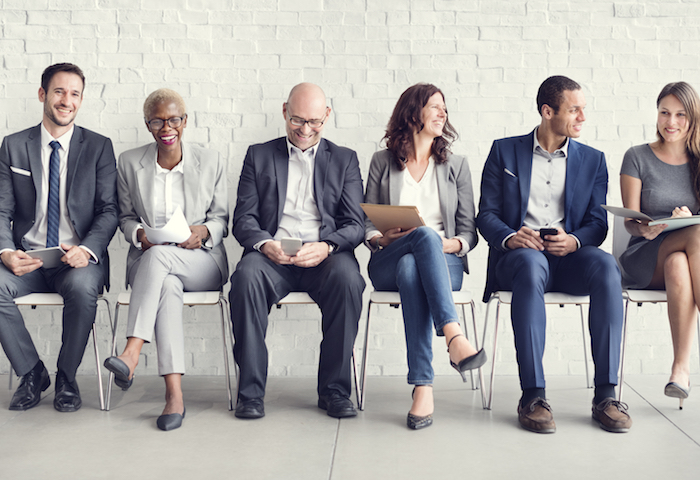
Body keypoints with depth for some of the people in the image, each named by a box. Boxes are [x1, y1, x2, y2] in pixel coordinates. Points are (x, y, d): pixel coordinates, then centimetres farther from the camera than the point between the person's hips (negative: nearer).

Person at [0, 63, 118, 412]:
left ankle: (67, 377, -8)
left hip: (79, 258, -2)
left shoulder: (99, 147, 5)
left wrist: (87, 250, -21)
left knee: (82, 287, -35)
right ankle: (32, 372, -5)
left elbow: (109, 210, -1)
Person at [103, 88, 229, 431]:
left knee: (159, 256, -36)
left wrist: (204, 231, -15)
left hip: (201, 262, -1)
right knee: (168, 286, -36)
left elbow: (222, 219, 8)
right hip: (148, 260, 1)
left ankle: (131, 355, -41)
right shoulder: (130, 162, 11)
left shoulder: (211, 161, 8)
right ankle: (174, 394, -44)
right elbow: (126, 217, 14)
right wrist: (139, 234, -9)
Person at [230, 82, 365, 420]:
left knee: (348, 279, -33)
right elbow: (243, 218, 9)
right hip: (272, 253, 0)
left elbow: (355, 225, 7)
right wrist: (264, 243, -14)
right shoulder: (259, 155, 18)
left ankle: (334, 389, -19)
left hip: (325, 255, 0)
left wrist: (326, 247, -15)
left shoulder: (345, 160, 17)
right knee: (246, 276, -33)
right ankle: (250, 391, -22)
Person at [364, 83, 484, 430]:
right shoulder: (382, 162, 14)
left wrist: (452, 244, -12)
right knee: (425, 235, -36)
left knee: (411, 269, -37)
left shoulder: (456, 166, 17)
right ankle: (455, 337, -52)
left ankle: (423, 386, -46)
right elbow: (367, 224, 11)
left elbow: (469, 231, 11)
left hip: (444, 261, 1)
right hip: (387, 264, -1)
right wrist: (383, 239, -12)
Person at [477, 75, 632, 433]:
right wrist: (510, 237, -17)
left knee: (605, 265, -33)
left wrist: (573, 240, -15)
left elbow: (598, 223, 8)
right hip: (518, 256, -2)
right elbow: (486, 214, 5)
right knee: (531, 263, -39)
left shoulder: (593, 160, 17)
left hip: (569, 257, 2)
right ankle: (532, 396, -36)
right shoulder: (504, 151, 12)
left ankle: (605, 394, -29)